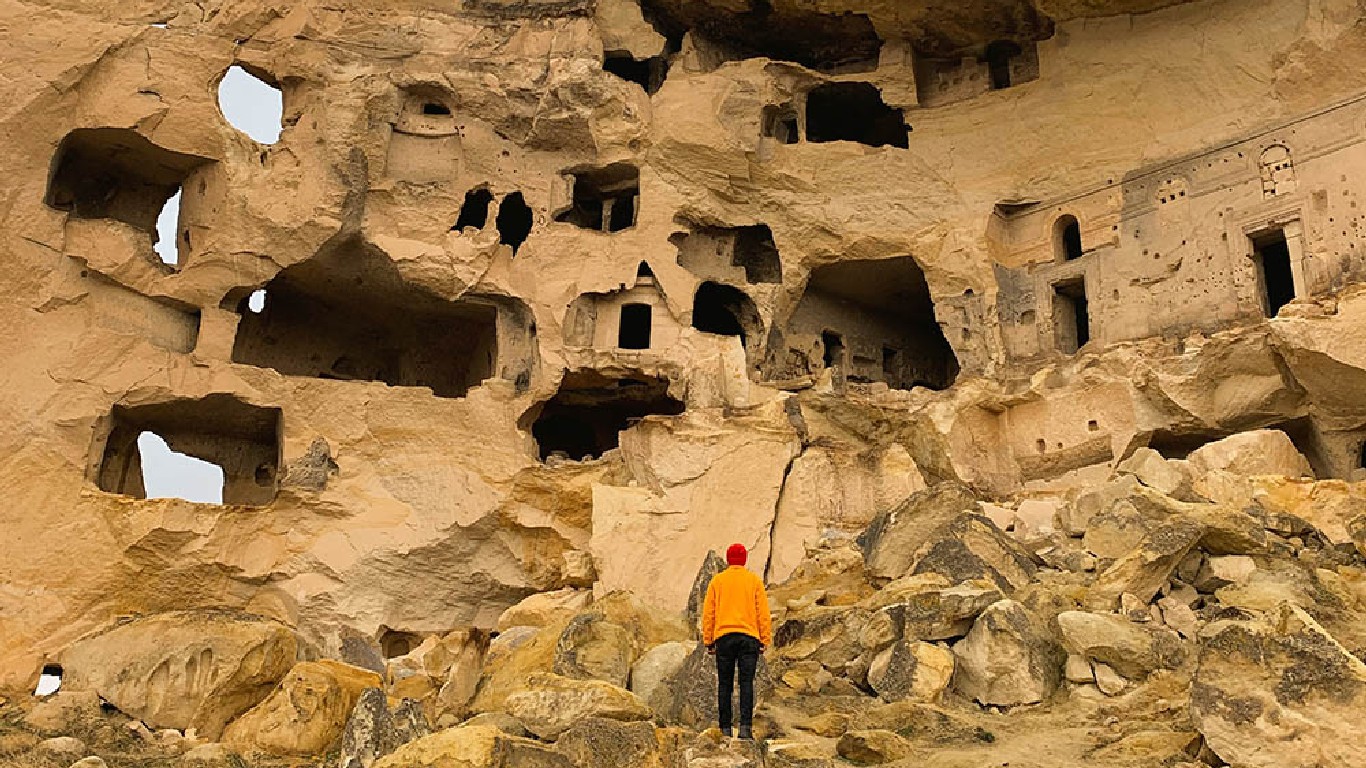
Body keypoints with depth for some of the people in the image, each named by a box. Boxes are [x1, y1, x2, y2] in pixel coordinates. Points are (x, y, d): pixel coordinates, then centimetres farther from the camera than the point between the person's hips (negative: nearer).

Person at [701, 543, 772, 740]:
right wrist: (765, 640, 6)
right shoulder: (754, 581, 7)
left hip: (723, 636, 1)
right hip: (749, 636, 0)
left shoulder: (717, 580, 8)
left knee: (724, 684, 5)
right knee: (746, 682, -2)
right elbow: (763, 613, 4)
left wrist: (708, 640, 10)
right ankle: (746, 726, -11)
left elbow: (708, 613, 6)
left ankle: (725, 728, 3)